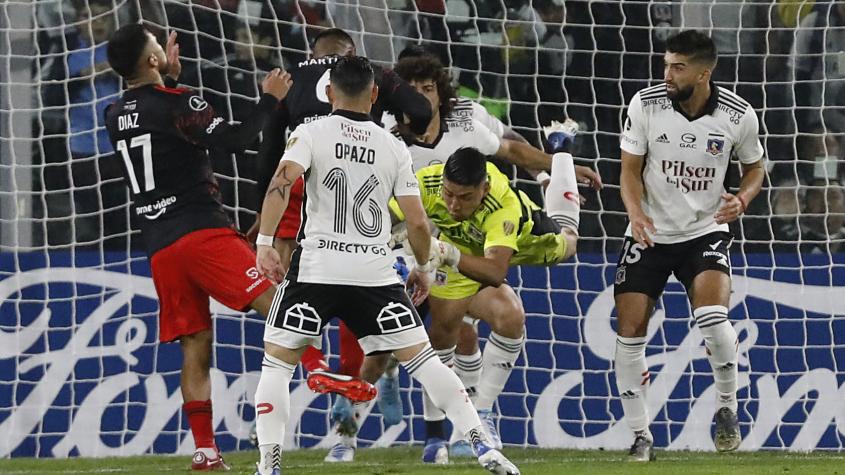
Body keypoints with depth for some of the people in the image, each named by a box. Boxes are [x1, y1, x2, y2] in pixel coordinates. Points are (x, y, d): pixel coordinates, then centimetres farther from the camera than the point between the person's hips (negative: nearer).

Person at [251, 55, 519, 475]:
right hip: (375, 273, 2)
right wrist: (424, 268, 22)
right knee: (421, 357, 8)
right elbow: (418, 224, 6)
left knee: (276, 362, 8)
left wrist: (264, 242, -16)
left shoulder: (312, 133, 3)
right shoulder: (393, 148, 9)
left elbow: (282, 181, -16)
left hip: (316, 269, -2)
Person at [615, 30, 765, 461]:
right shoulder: (645, 105, -11)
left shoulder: (738, 115, -10)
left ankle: (727, 407, -1)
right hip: (650, 233, 2)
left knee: (712, 318, -26)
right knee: (630, 332, -4)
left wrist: (741, 200, -14)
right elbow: (630, 169, -3)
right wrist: (636, 212, -21)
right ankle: (640, 437, 10)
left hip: (705, 231, -2)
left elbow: (754, 167, 7)